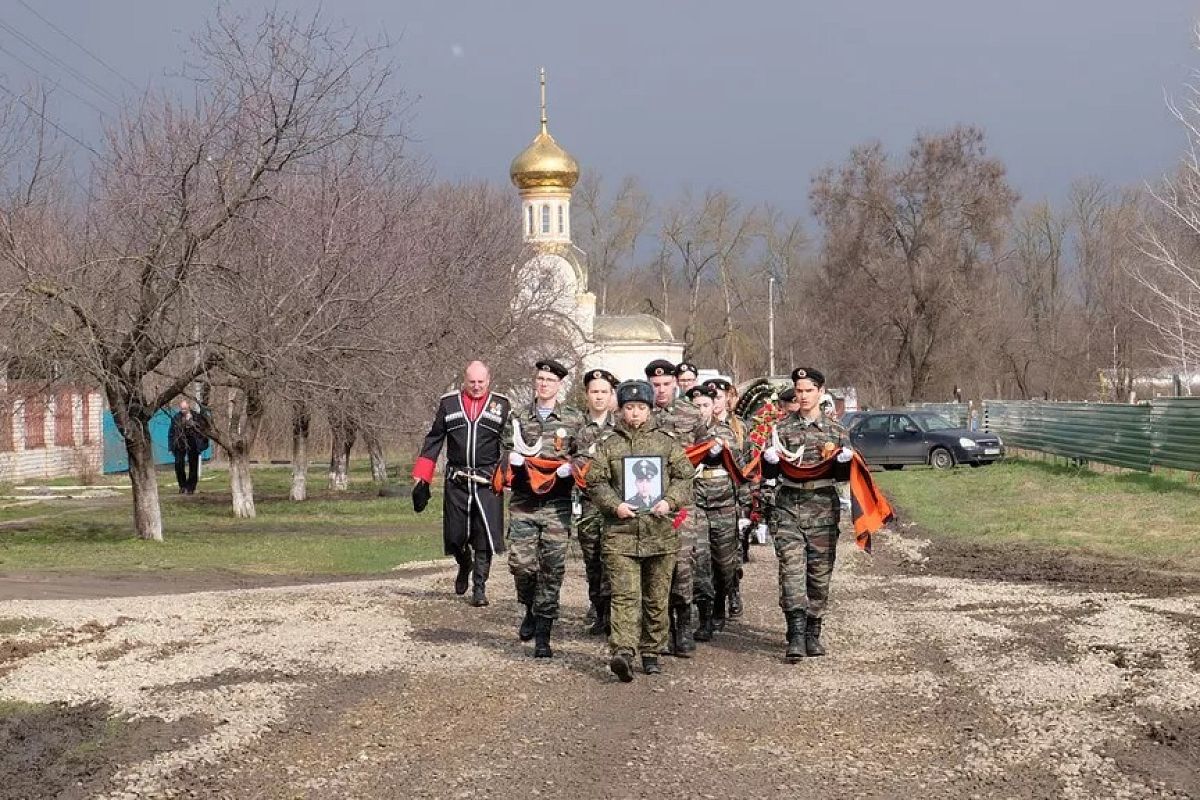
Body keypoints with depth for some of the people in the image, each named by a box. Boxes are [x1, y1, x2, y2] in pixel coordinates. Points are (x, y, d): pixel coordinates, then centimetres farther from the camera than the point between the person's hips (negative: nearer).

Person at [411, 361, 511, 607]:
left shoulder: (501, 405, 5)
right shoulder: (448, 403, 8)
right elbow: (433, 441, 11)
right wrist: (421, 478, 7)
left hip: (488, 483, -2)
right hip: (456, 482, 2)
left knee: (484, 537, -5)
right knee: (455, 534, 6)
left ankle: (479, 587, 5)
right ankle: (464, 565, 37)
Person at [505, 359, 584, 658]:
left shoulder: (574, 419, 7)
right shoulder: (518, 417, 11)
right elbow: (506, 454, 14)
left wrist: (568, 468, -11)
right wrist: (515, 459, -7)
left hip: (557, 503, -1)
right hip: (523, 501, 1)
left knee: (552, 568, -4)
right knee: (520, 562, -8)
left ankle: (542, 636, 3)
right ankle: (531, 608, 22)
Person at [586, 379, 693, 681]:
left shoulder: (666, 443, 10)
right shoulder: (608, 446, 9)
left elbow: (684, 477, 7)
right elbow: (595, 482, 5)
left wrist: (670, 501, -11)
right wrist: (615, 505, -11)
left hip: (660, 532, 2)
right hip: (621, 532, -1)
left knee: (657, 598, 9)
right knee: (624, 595, -13)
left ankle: (652, 652, 21)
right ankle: (623, 652, -22)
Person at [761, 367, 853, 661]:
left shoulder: (835, 430, 9)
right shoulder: (782, 428, 9)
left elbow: (846, 473, 11)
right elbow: (769, 472, 10)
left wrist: (844, 461, -10)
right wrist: (771, 460, -12)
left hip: (823, 508, 1)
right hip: (789, 507, -1)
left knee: (820, 573, 3)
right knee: (791, 569, -13)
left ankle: (813, 634, 13)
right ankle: (796, 635, -18)